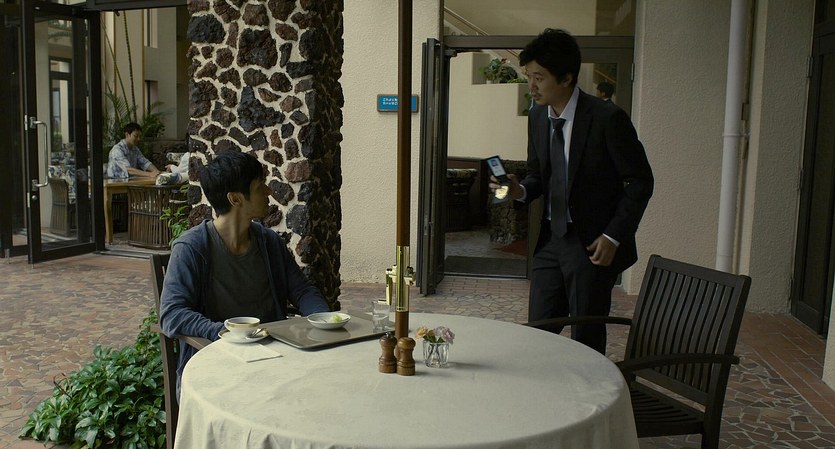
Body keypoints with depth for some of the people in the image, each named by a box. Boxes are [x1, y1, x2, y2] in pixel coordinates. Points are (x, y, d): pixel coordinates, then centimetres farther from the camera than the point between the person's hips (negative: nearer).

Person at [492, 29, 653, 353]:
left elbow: (640, 181, -9)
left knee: (586, 341, 4)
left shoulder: (607, 118, -16)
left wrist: (614, 236, -14)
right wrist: (521, 190, -8)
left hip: (593, 245, -6)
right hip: (551, 240, 6)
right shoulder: (537, 116, 3)